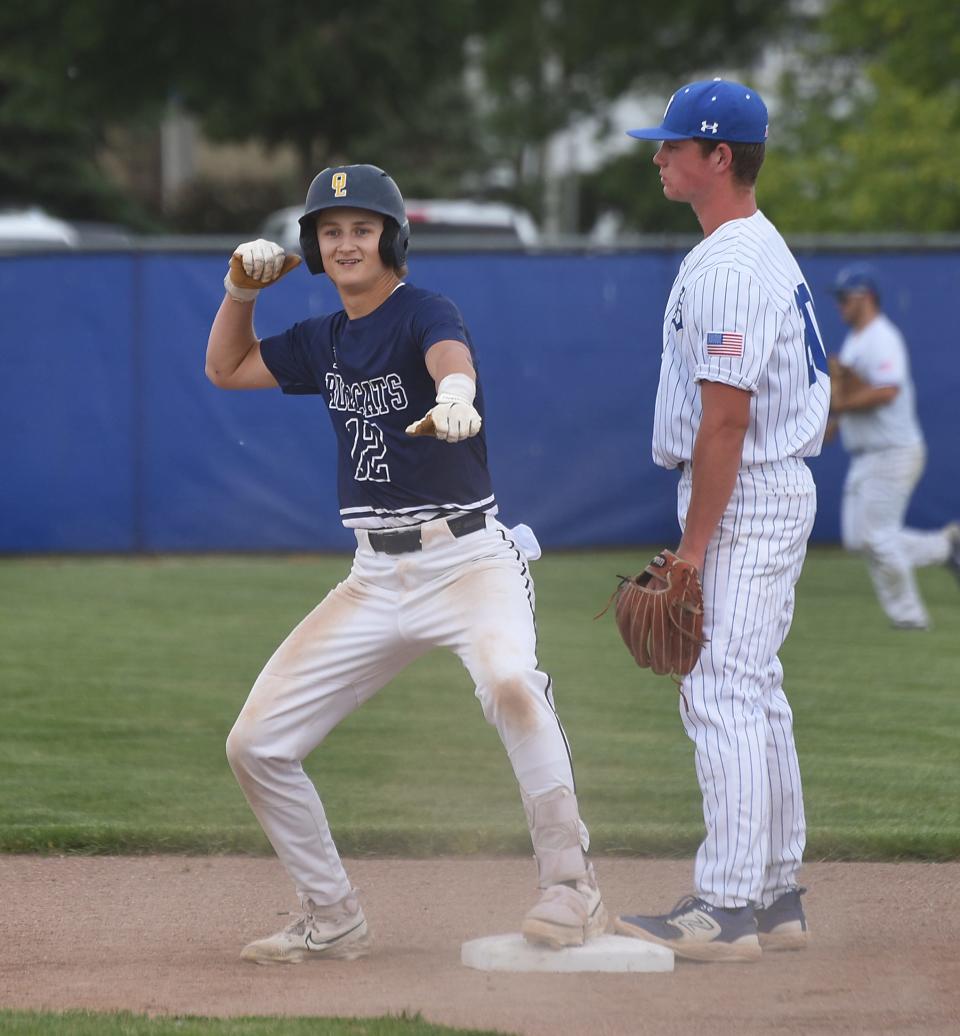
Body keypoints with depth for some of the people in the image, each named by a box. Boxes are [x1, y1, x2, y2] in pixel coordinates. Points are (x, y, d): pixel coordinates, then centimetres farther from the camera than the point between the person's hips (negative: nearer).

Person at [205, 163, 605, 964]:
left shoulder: (424, 312, -10)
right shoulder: (325, 341, 11)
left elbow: (453, 356, -35)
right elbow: (226, 368, 26)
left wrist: (454, 394, -59)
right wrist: (243, 288, 8)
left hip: (469, 560, -7)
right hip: (377, 580, 7)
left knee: (510, 682, -37)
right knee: (256, 744, 3)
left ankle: (571, 889, -28)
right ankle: (332, 920, 18)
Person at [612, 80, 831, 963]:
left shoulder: (727, 267, -18)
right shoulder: (765, 251, 15)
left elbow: (726, 418, -22)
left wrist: (693, 547, -21)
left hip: (743, 498, -11)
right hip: (780, 490, 11)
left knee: (723, 695, -11)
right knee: (755, 695, 14)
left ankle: (727, 908, -12)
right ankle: (776, 897, 19)